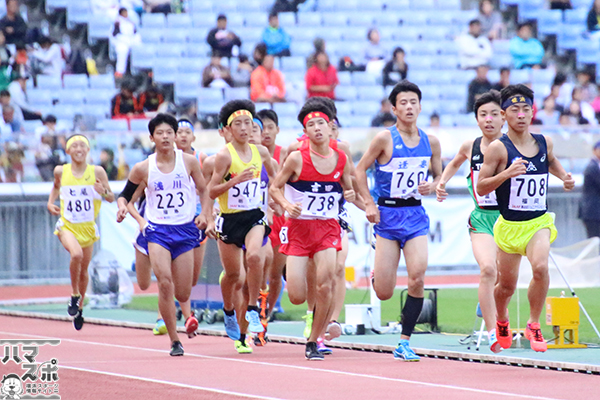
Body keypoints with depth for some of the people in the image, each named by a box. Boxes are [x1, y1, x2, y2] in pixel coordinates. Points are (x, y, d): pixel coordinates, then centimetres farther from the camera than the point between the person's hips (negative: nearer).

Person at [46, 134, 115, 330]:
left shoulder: (97, 172, -5)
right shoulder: (60, 171, -2)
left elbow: (111, 198, 2)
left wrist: (103, 191, -20)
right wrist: (50, 203, 4)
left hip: (88, 226, 2)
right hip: (67, 225, -2)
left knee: (83, 269, 11)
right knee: (76, 254, -30)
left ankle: (80, 307, 35)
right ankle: (75, 295, -8)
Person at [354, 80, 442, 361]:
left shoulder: (431, 142, 5)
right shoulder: (385, 139, -6)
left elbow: (439, 175, 17)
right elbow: (360, 169, 0)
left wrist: (432, 186, -6)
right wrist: (369, 204, -8)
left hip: (415, 214, 2)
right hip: (388, 214, -2)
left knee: (417, 277, -17)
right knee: (384, 294, -3)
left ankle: (404, 343, -6)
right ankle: (378, 272, 37)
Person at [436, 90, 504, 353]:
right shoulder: (470, 147, 6)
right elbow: (455, 163, 28)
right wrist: (442, 183, 15)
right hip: (481, 218, 0)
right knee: (487, 269, -21)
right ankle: (491, 332, -21)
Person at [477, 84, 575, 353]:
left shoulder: (544, 142, 2)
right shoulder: (499, 148, -12)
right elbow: (481, 188, -12)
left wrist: (564, 177, 8)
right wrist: (506, 173, -26)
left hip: (539, 222, 2)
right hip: (509, 224, -2)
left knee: (540, 267, -26)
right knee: (507, 285, 11)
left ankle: (534, 325, -8)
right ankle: (501, 320, 45)